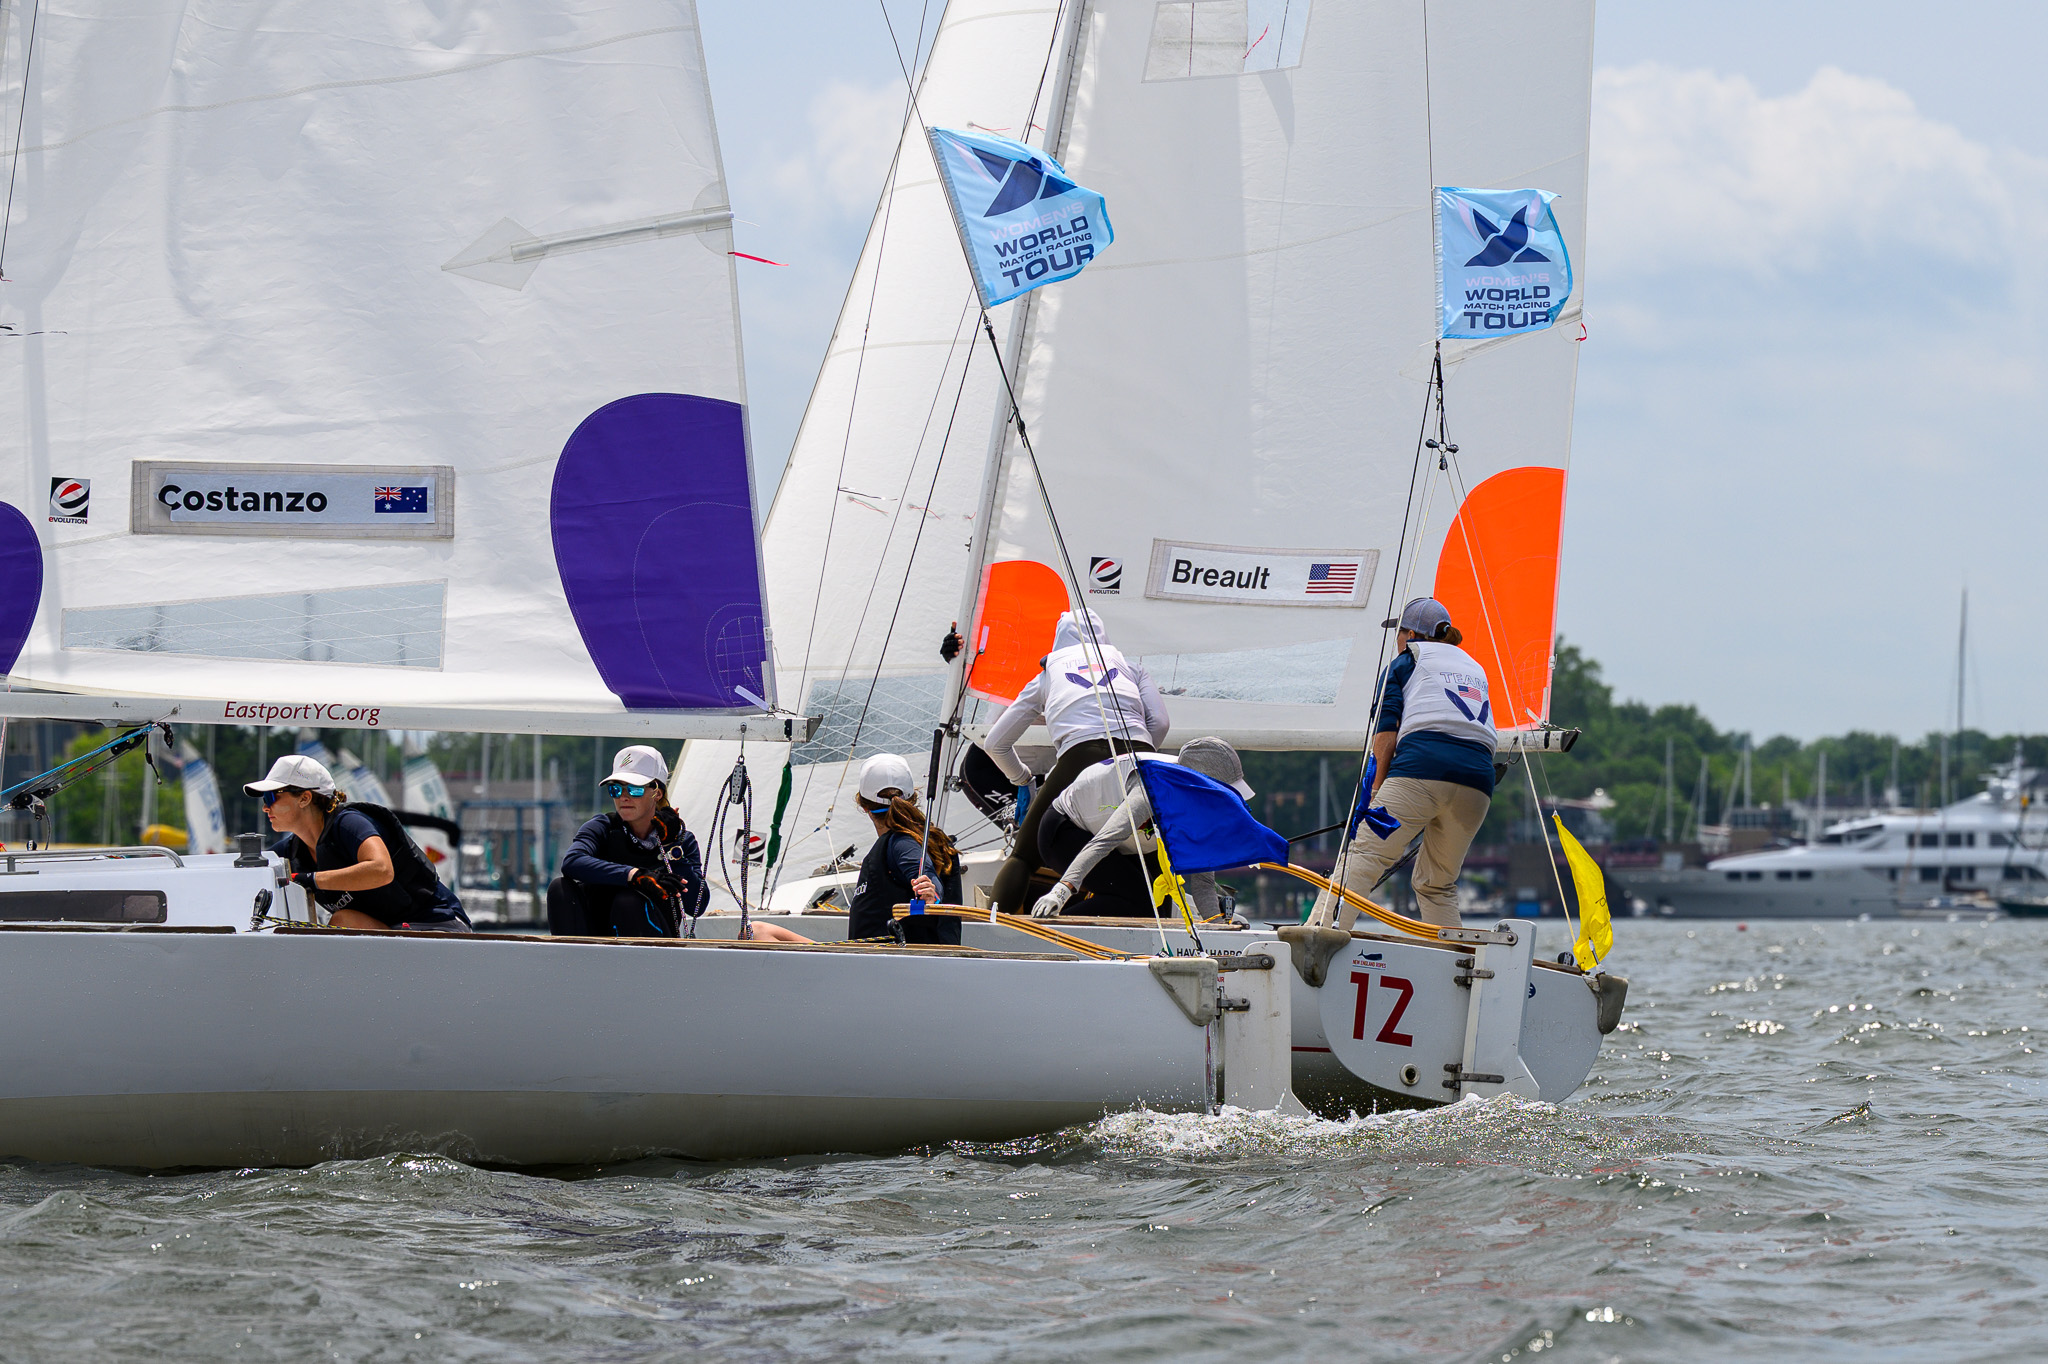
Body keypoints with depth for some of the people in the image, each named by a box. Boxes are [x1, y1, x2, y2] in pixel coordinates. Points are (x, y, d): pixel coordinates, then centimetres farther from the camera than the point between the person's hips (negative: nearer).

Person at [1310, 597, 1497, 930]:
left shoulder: (1404, 662, 19)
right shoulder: (1475, 668, 34)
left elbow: (1386, 727, 5)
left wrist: (1377, 786, 4)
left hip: (1421, 765, -5)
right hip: (1478, 779, 5)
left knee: (1362, 856, -10)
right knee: (1438, 883, 17)